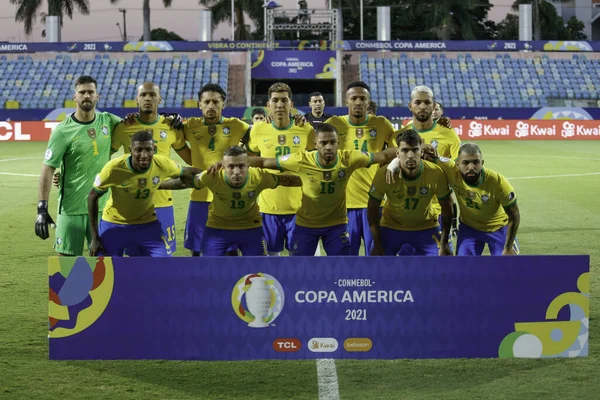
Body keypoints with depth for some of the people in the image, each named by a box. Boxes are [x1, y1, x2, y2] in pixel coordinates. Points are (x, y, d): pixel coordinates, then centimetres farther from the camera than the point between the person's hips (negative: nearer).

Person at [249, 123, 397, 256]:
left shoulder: (349, 159, -21)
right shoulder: (301, 160, -23)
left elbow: (384, 156, -13)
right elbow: (264, 162, -14)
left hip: (336, 224, 1)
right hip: (306, 224, -1)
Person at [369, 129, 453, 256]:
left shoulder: (436, 173, -25)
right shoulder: (384, 174, -26)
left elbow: (446, 207, -9)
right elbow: (373, 207, -12)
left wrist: (444, 243, -9)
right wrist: (378, 245, -12)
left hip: (426, 228, 0)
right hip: (391, 227, 0)